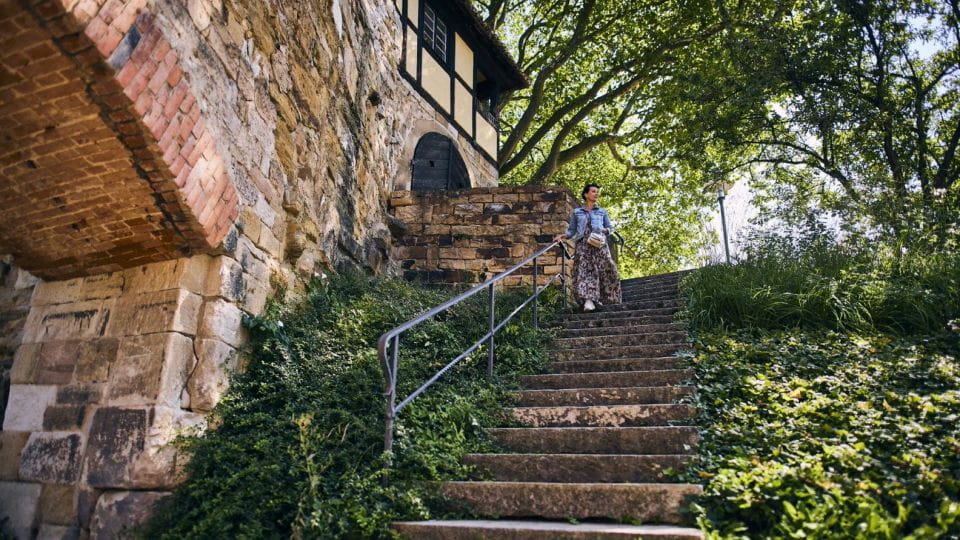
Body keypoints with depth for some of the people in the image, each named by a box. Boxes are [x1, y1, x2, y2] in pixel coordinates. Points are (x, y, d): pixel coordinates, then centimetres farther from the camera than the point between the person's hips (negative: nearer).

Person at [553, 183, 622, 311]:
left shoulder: (602, 212, 18)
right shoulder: (576, 212, 15)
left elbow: (610, 227, 18)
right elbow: (572, 230, 12)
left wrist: (604, 230, -4)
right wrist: (563, 236, -6)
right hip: (583, 245, -2)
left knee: (605, 269, -9)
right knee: (585, 270, -15)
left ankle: (597, 298, 2)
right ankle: (588, 300, -23)